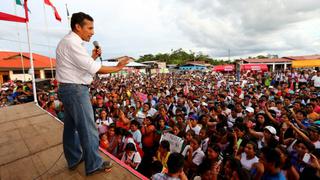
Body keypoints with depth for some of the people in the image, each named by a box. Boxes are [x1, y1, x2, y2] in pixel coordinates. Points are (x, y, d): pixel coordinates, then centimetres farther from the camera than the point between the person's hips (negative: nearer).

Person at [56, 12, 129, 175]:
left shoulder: (68, 42, 16)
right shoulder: (72, 43, -17)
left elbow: (81, 66, 19)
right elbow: (94, 69, -22)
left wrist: (92, 57, 7)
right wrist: (117, 67, -14)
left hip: (68, 90, 11)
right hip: (76, 90, -11)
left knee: (71, 126, 18)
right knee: (88, 128, -1)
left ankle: (74, 159, 36)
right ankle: (94, 165, 15)